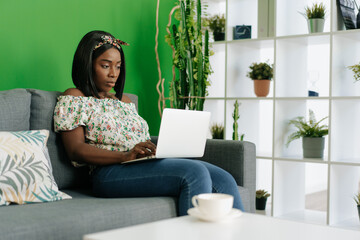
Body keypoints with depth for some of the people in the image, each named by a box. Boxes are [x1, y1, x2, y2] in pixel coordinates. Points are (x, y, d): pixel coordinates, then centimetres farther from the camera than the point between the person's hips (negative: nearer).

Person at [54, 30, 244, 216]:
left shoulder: (125, 101, 30)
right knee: (194, 173, -31)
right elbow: (76, 150, -5)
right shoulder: (73, 99, 8)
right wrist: (125, 156, -20)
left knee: (224, 180, -18)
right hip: (110, 173, -7)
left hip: (148, 165, 7)